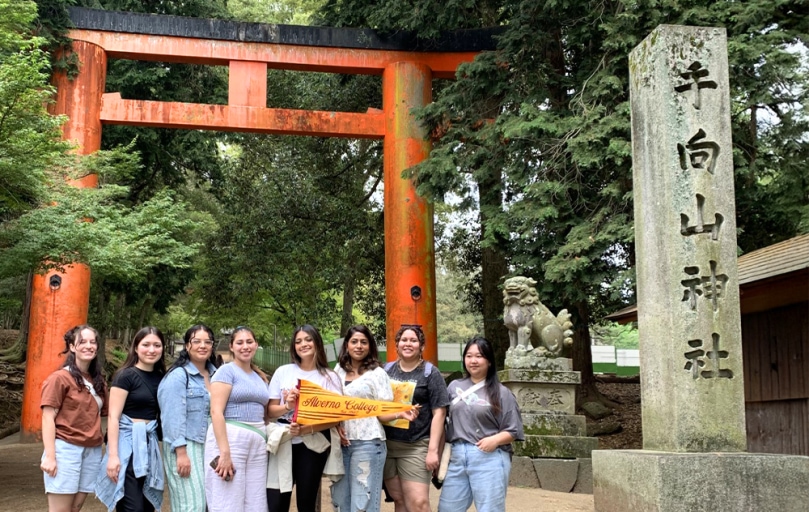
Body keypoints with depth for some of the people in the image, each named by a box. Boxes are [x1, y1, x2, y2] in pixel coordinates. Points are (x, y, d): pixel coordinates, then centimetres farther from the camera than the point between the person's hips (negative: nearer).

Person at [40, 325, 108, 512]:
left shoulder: (98, 381, 12)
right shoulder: (60, 378, -5)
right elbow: (48, 418, -9)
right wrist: (49, 456, -16)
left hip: (93, 451, 6)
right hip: (66, 449, -6)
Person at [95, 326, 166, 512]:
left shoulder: (161, 378, 10)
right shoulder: (126, 376, -8)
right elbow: (113, 417, -12)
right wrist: (113, 455, -18)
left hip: (150, 444, 7)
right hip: (128, 443, -7)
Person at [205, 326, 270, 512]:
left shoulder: (260, 377, 17)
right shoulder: (227, 371, -3)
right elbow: (216, 412, -14)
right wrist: (224, 452, -21)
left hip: (258, 442, 7)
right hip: (229, 439, -7)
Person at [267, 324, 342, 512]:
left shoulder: (330, 377, 2)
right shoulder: (283, 372, 6)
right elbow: (270, 410, 7)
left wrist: (306, 429, -18)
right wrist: (287, 406, -15)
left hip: (313, 445, -1)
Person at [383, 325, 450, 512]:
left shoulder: (430, 373, 0)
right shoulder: (386, 370, 10)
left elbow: (439, 412, -5)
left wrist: (433, 449, -12)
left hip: (416, 446, -4)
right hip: (386, 444, 4)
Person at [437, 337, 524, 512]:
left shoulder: (501, 392, 0)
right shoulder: (454, 386, 12)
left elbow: (513, 431, -1)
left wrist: (496, 440, -18)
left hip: (489, 458, -4)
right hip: (457, 456, 4)